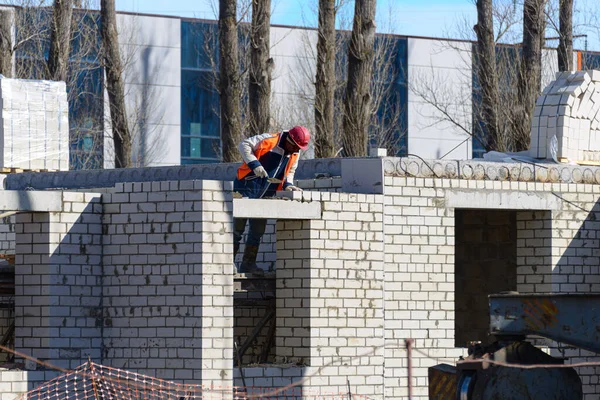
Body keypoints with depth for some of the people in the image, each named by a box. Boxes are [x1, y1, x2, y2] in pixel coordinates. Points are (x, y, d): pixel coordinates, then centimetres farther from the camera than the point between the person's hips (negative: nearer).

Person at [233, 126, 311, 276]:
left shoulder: (295, 154, 7)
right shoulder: (269, 141, -15)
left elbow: (289, 171, 20)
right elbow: (244, 145, -16)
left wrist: (288, 184, -1)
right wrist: (254, 164, -27)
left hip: (265, 195, 7)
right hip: (247, 188, -7)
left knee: (258, 230, 8)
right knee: (238, 226, -5)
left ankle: (248, 263, 16)